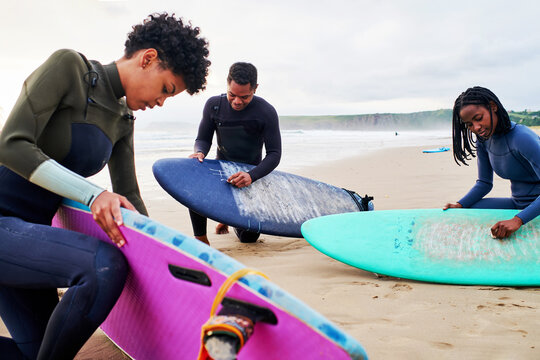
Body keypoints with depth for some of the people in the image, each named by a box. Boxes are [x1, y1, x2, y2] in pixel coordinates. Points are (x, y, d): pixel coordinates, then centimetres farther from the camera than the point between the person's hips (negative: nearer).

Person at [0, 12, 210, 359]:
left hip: (29, 229, 9)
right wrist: (92, 194, -25)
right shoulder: (69, 66, -11)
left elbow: (129, 198, 13)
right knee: (105, 265, -30)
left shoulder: (123, 120, 12)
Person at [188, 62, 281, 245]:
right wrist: (200, 152, -28)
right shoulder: (214, 105, -12)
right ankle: (201, 238, -11)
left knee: (249, 237, 0)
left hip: (252, 174, -1)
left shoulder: (266, 112, -19)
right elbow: (203, 139, -2)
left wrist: (251, 176, -36)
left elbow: (274, 154, -19)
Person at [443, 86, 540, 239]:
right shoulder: (483, 141, 1)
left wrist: (517, 220, -40)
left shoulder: (522, 138, -25)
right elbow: (484, 183, 11)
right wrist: (460, 205, -6)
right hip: (517, 204, 8)